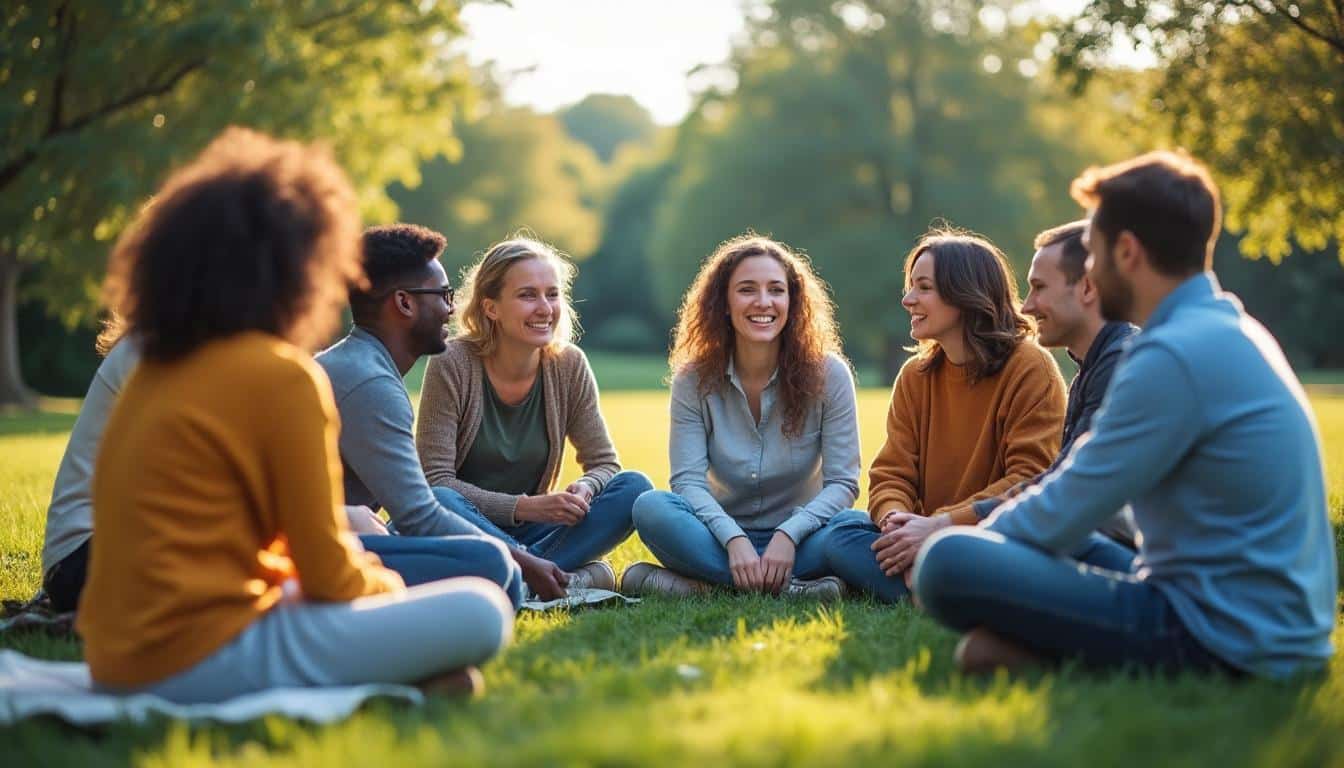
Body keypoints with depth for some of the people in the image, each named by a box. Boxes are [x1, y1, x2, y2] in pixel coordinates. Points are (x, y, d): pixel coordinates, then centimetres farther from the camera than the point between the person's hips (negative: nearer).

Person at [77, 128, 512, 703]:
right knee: (481, 612, -8)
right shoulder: (281, 373, -12)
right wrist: (386, 586, 14)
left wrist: (368, 581, 20)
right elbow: (328, 572, -8)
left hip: (121, 661, 9)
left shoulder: (156, 371, 13)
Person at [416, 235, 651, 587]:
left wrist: (584, 490, -22)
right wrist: (524, 507, -27)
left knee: (634, 488, -15)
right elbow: (436, 480, -17)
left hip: (527, 531, 4)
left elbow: (604, 464, 3)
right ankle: (573, 577, -27)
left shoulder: (569, 365, -3)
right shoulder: (452, 364, -14)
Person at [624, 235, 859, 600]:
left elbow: (843, 482, -10)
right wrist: (735, 540, -31)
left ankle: (704, 585, -31)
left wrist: (788, 535, -28)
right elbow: (688, 480, -12)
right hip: (722, 534, 1)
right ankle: (789, 589, -33)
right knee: (651, 507, -28)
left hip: (796, 537, -1)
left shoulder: (828, 374, -6)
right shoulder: (695, 379, -3)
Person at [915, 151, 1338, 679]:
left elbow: (1062, 515, -14)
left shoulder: (1177, 354, -19)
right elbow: (1084, 485, 20)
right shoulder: (1225, 328, 13)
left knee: (948, 564, -22)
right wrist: (978, 527, 19)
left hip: (1226, 637, -10)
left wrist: (960, 541, 5)